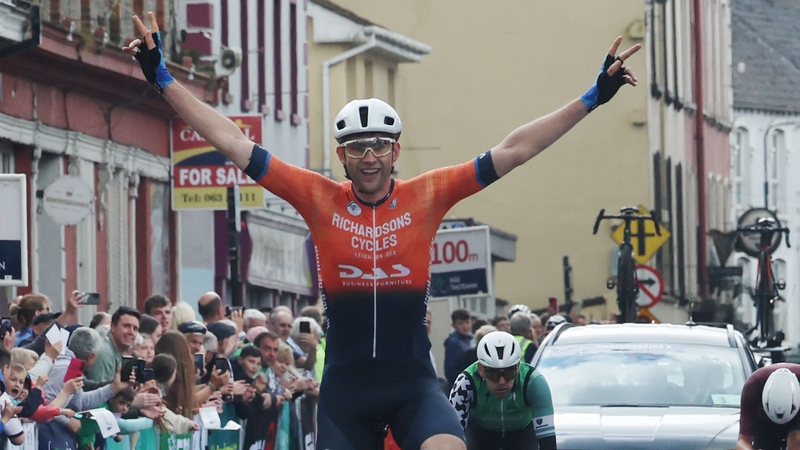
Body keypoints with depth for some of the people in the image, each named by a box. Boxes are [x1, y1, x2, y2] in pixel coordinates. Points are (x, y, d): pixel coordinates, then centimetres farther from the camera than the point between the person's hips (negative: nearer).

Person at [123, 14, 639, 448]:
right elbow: (235, 144, 1)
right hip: (345, 383, 1)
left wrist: (593, 98, -1)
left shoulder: (427, 196, 0)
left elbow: (514, 151, 1)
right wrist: (163, 78, 0)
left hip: (413, 381, -1)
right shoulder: (320, 199, 0)